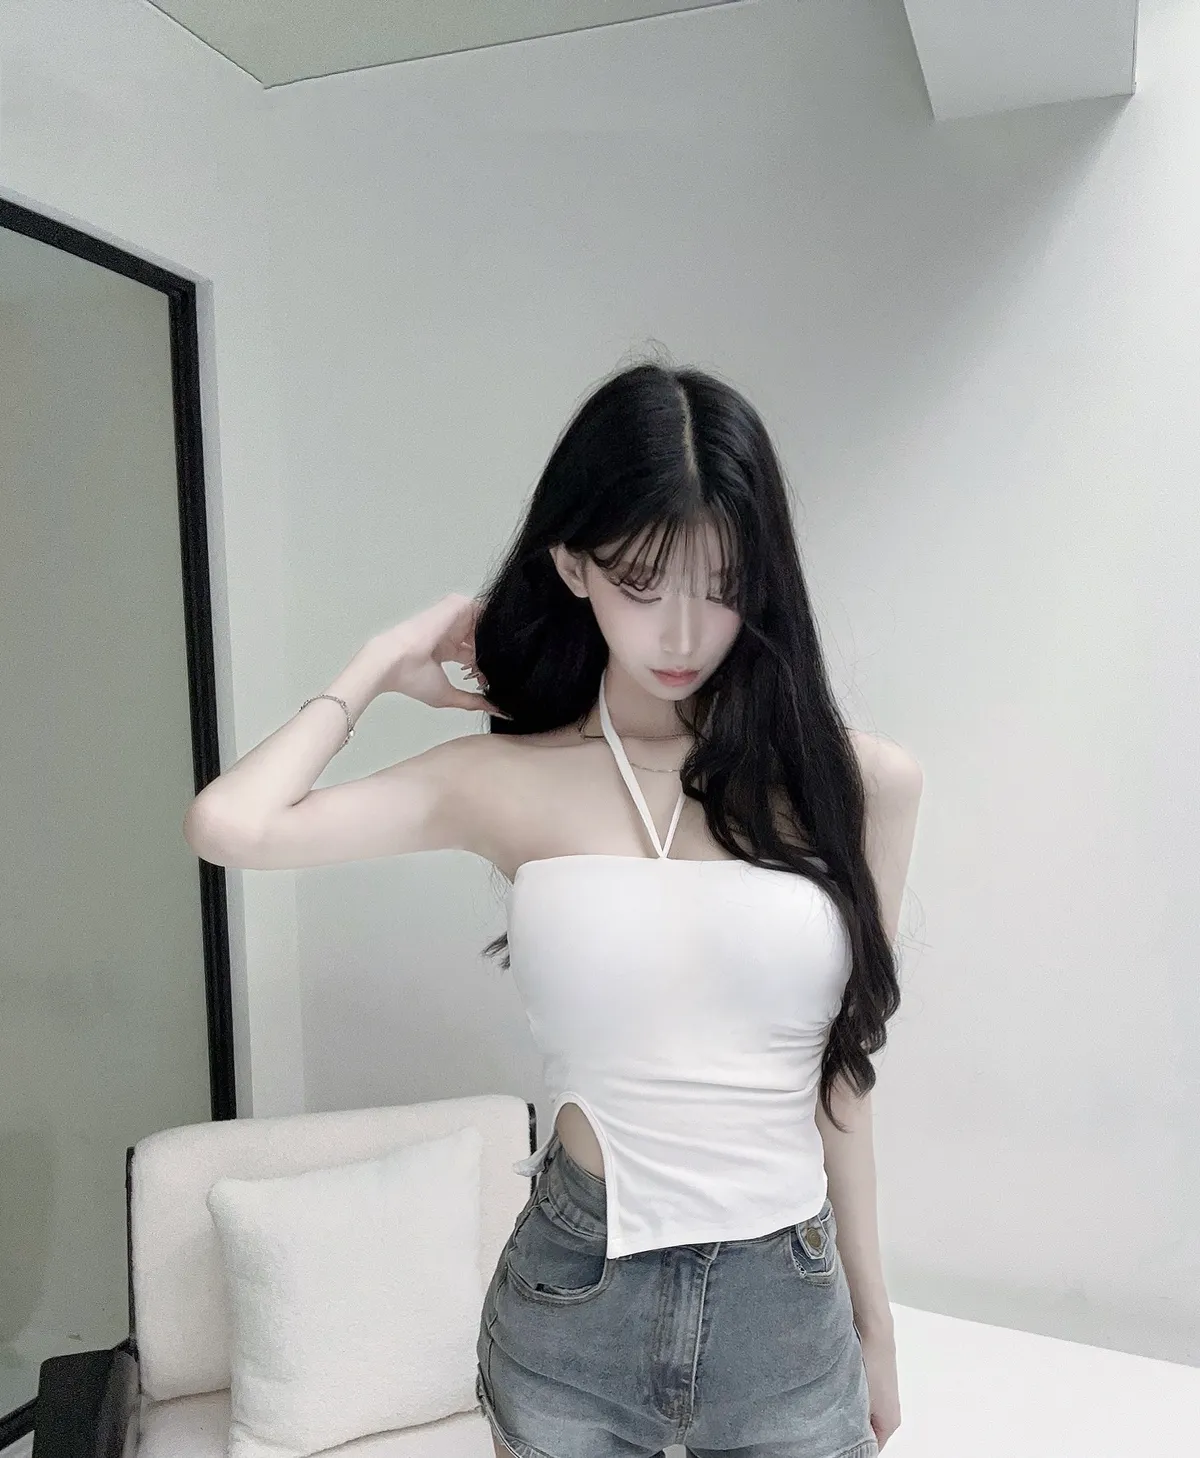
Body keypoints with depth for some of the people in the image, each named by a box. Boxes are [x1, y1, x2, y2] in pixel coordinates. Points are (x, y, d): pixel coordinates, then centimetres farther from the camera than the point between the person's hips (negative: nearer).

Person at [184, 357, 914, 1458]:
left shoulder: (835, 776, -5)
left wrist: (873, 1316, 11)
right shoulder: (512, 780, -7)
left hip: (789, 1313, 1)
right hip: (575, 1302, 0)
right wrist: (386, 664, -6)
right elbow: (230, 826, -21)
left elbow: (841, 1065, 4)